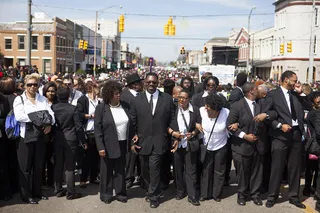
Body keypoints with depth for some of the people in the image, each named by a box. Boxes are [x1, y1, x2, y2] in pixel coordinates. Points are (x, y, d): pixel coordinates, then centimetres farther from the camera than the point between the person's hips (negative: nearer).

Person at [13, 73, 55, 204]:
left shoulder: (43, 99, 12)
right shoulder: (19, 99, 0)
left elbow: (50, 113, 1)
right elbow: (19, 116, -16)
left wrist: (49, 124, -19)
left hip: (40, 136, 4)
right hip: (25, 136, -4)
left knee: (39, 166, 13)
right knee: (26, 167, 4)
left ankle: (37, 192, 27)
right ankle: (26, 195, 15)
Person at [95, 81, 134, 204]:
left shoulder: (125, 106, 3)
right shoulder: (101, 108, -8)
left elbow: (130, 125, 9)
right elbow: (97, 129, -9)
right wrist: (100, 147, -14)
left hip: (122, 144, 3)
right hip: (108, 145, -3)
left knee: (120, 170, 13)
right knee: (107, 171, 10)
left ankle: (120, 193, 26)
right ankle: (106, 194, 24)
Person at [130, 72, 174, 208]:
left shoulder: (167, 99, 0)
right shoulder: (137, 100, 2)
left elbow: (171, 120, 4)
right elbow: (132, 122, 2)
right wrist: (133, 141, -2)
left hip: (159, 141, -2)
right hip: (143, 141, 2)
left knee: (154, 169, -5)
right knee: (146, 170, 14)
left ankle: (154, 196, 16)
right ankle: (151, 191, 37)